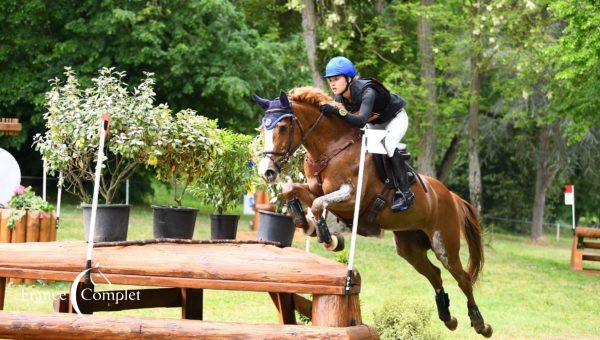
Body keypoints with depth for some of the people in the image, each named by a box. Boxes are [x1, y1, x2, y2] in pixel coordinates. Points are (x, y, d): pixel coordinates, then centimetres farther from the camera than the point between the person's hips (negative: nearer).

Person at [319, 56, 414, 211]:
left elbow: (361, 121, -55)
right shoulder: (339, 97, -18)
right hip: (375, 123, 8)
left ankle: (405, 193, -22)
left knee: (389, 144, -30)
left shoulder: (367, 92, -40)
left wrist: (338, 111, -63)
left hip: (395, 118, -8)